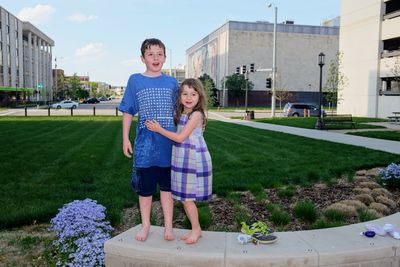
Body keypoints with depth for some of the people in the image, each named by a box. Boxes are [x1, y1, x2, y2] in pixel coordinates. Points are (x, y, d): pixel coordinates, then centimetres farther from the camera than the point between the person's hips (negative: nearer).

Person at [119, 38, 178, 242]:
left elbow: (176, 112, 11)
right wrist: (125, 138, 0)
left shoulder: (172, 82, 5)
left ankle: (168, 226, 23)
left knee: (167, 186, 10)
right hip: (145, 143, -1)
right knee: (145, 187, 10)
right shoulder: (135, 81, 1)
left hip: (168, 143, 1)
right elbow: (128, 112, 4)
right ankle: (145, 226, 27)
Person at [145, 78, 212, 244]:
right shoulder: (180, 114, 9)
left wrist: (159, 129, -15)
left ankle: (196, 230, 18)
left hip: (194, 160, -8)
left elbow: (180, 137, -18)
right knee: (183, 198, 13)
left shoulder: (196, 114, -15)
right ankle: (195, 230, 27)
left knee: (187, 198, -2)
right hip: (182, 159, 8)